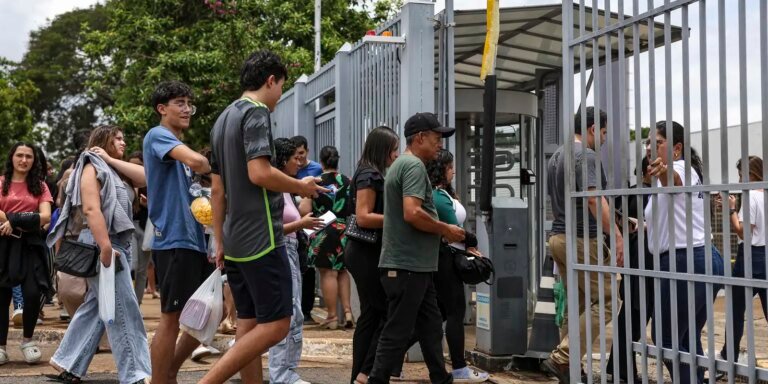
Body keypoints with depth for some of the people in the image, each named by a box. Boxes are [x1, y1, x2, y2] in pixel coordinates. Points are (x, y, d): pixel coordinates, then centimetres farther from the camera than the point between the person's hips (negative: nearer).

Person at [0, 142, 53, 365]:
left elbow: (45, 216, -2)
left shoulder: (40, 186, 10)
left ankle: (28, 340, 12)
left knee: (33, 293, -11)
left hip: (30, 244, 1)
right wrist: (25, 220, -12)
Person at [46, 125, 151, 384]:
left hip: (120, 244, 9)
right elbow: (91, 208, -18)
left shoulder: (115, 171, 21)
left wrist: (112, 160, 2)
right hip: (103, 244, -9)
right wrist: (105, 247, -27)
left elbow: (145, 177, 4)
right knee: (124, 310, -8)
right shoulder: (92, 167, -6)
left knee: (96, 306, 11)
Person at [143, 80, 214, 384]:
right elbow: (196, 161, -26)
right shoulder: (157, 135, -7)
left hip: (193, 239, 9)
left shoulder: (177, 148, 20)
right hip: (174, 240, -9)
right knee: (171, 317, -4)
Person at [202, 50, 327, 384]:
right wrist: (301, 187, -6)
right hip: (261, 239, -9)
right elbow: (259, 173, -22)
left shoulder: (223, 119, 18)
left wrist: (219, 242, 19)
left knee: (249, 324, 10)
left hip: (236, 241, 9)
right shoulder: (256, 112, -9)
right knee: (276, 324, -7)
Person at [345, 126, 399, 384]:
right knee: (388, 314, -6)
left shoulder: (372, 175, 16)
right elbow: (363, 217, -20)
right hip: (367, 254, -10)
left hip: (366, 253, 10)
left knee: (371, 314, 9)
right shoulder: (369, 175, -13)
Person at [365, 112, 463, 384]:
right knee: (397, 332, -4)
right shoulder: (414, 165, -13)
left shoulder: (400, 164, 19)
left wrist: (441, 231, 15)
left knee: (431, 327, 14)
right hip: (407, 266, -10)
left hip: (415, 265, 10)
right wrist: (445, 230, -13)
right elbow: (412, 213, -26)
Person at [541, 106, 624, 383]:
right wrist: (618, 236, -27)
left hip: (559, 237, 9)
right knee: (605, 300, -5)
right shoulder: (585, 155, -13)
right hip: (582, 239, -9)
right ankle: (561, 359, -12)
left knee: (577, 305, 14)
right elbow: (593, 199, -24)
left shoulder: (556, 156, 17)